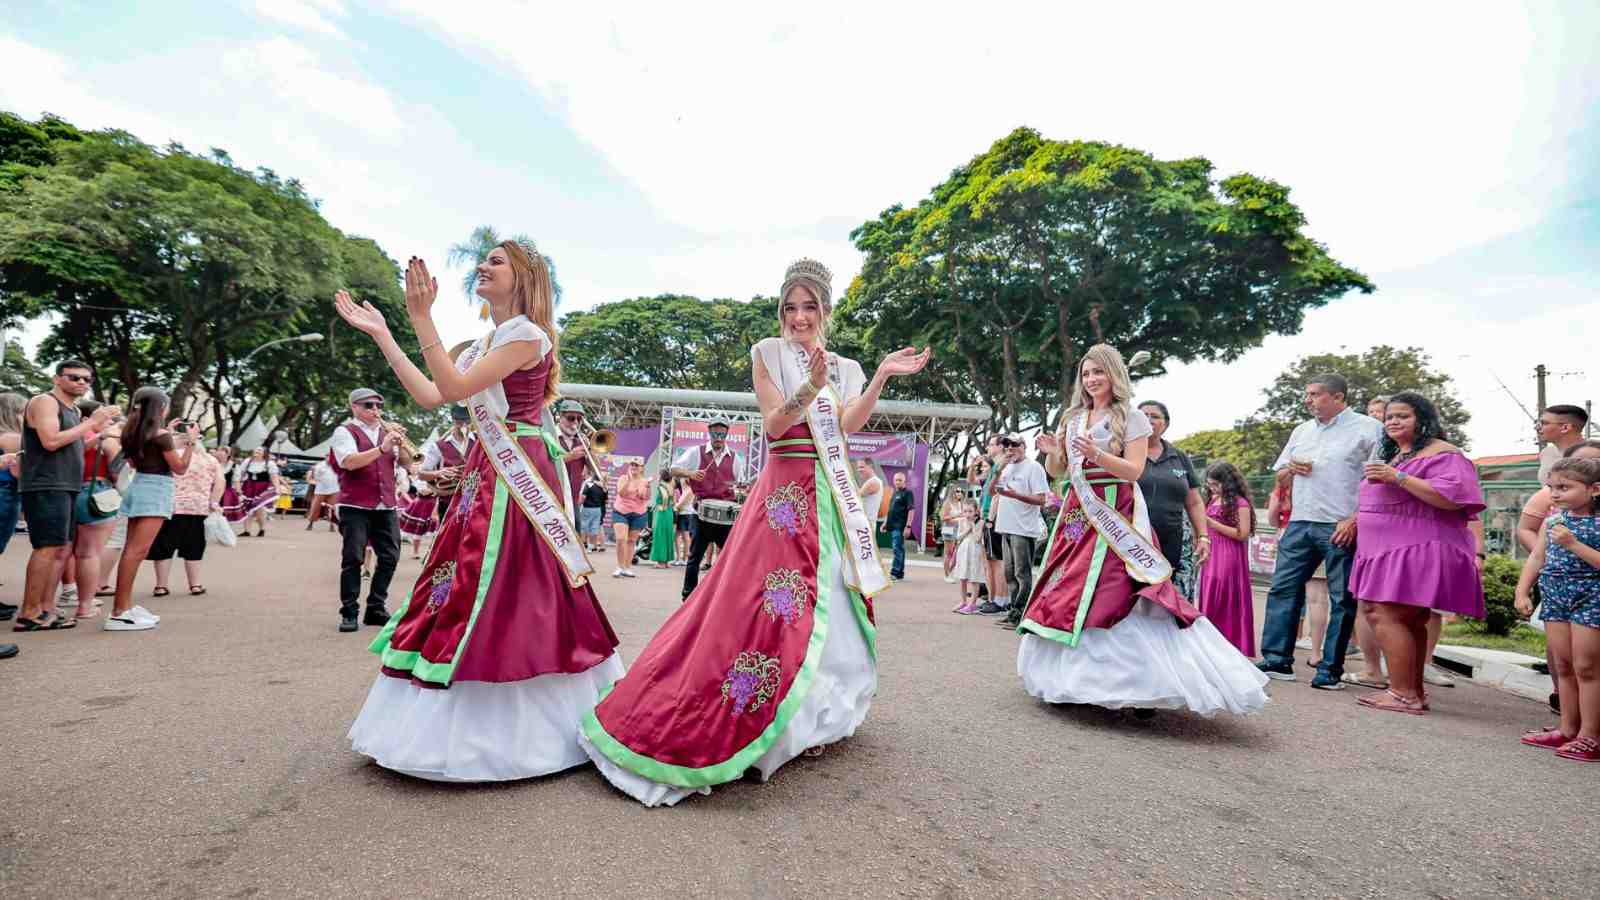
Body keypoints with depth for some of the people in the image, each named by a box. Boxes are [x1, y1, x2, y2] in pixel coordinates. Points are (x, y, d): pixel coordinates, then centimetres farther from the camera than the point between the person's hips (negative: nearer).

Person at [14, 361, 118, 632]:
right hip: (46, 487, -9)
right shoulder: (45, 401, -6)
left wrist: (98, 429, 10)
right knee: (48, 548, -13)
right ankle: (29, 614, -10)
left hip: (65, 487, 9)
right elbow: (51, 441, -19)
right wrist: (91, 422, -14)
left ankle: (46, 609, 12)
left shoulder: (72, 409, 20)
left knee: (62, 549, 9)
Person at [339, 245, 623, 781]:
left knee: (507, 593, -5)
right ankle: (478, 721, 23)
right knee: (468, 586, 11)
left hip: (517, 480, -9)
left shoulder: (526, 335, -10)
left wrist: (420, 317, -19)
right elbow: (430, 396, 12)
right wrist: (381, 335, 15)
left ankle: (505, 731, 8)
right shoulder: (486, 343, 18)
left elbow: (454, 389, -18)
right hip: (485, 476, 9)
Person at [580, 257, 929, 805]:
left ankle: (816, 714, 26)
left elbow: (846, 425, -1)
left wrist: (881, 378, -9)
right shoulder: (769, 353, 2)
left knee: (831, 599, 10)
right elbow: (774, 423, -9)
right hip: (786, 489, -6)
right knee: (780, 598, -12)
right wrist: (811, 387, -25)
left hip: (831, 493, 6)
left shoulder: (843, 368, 15)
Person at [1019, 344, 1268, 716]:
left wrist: (1096, 454, -25)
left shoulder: (1131, 417, -2)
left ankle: (1144, 678, -7)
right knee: (1066, 589, 4)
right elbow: (1057, 471, 13)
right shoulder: (1072, 418, 13)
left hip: (1114, 517, -5)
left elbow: (1134, 470, -11)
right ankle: (1065, 673, 15)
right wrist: (1052, 452, -8)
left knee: (1113, 596, -13)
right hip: (1077, 514, 5)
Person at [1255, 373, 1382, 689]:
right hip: (1300, 523, 6)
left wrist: (1354, 519, -17)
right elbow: (1279, 475, 25)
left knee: (1342, 599, 1)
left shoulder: (1367, 429, -1)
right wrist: (1291, 469, 2)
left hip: (1342, 527, -6)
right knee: (1283, 588, 2)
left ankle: (1330, 669, 9)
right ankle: (1277, 661, 7)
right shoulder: (1302, 431, 18)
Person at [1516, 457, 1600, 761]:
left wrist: (1574, 544, -24)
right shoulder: (1552, 521, 7)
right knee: (1562, 666, 11)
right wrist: (1522, 592, 6)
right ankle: (1567, 729, 20)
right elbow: (1537, 558, 11)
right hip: (1555, 596, 6)